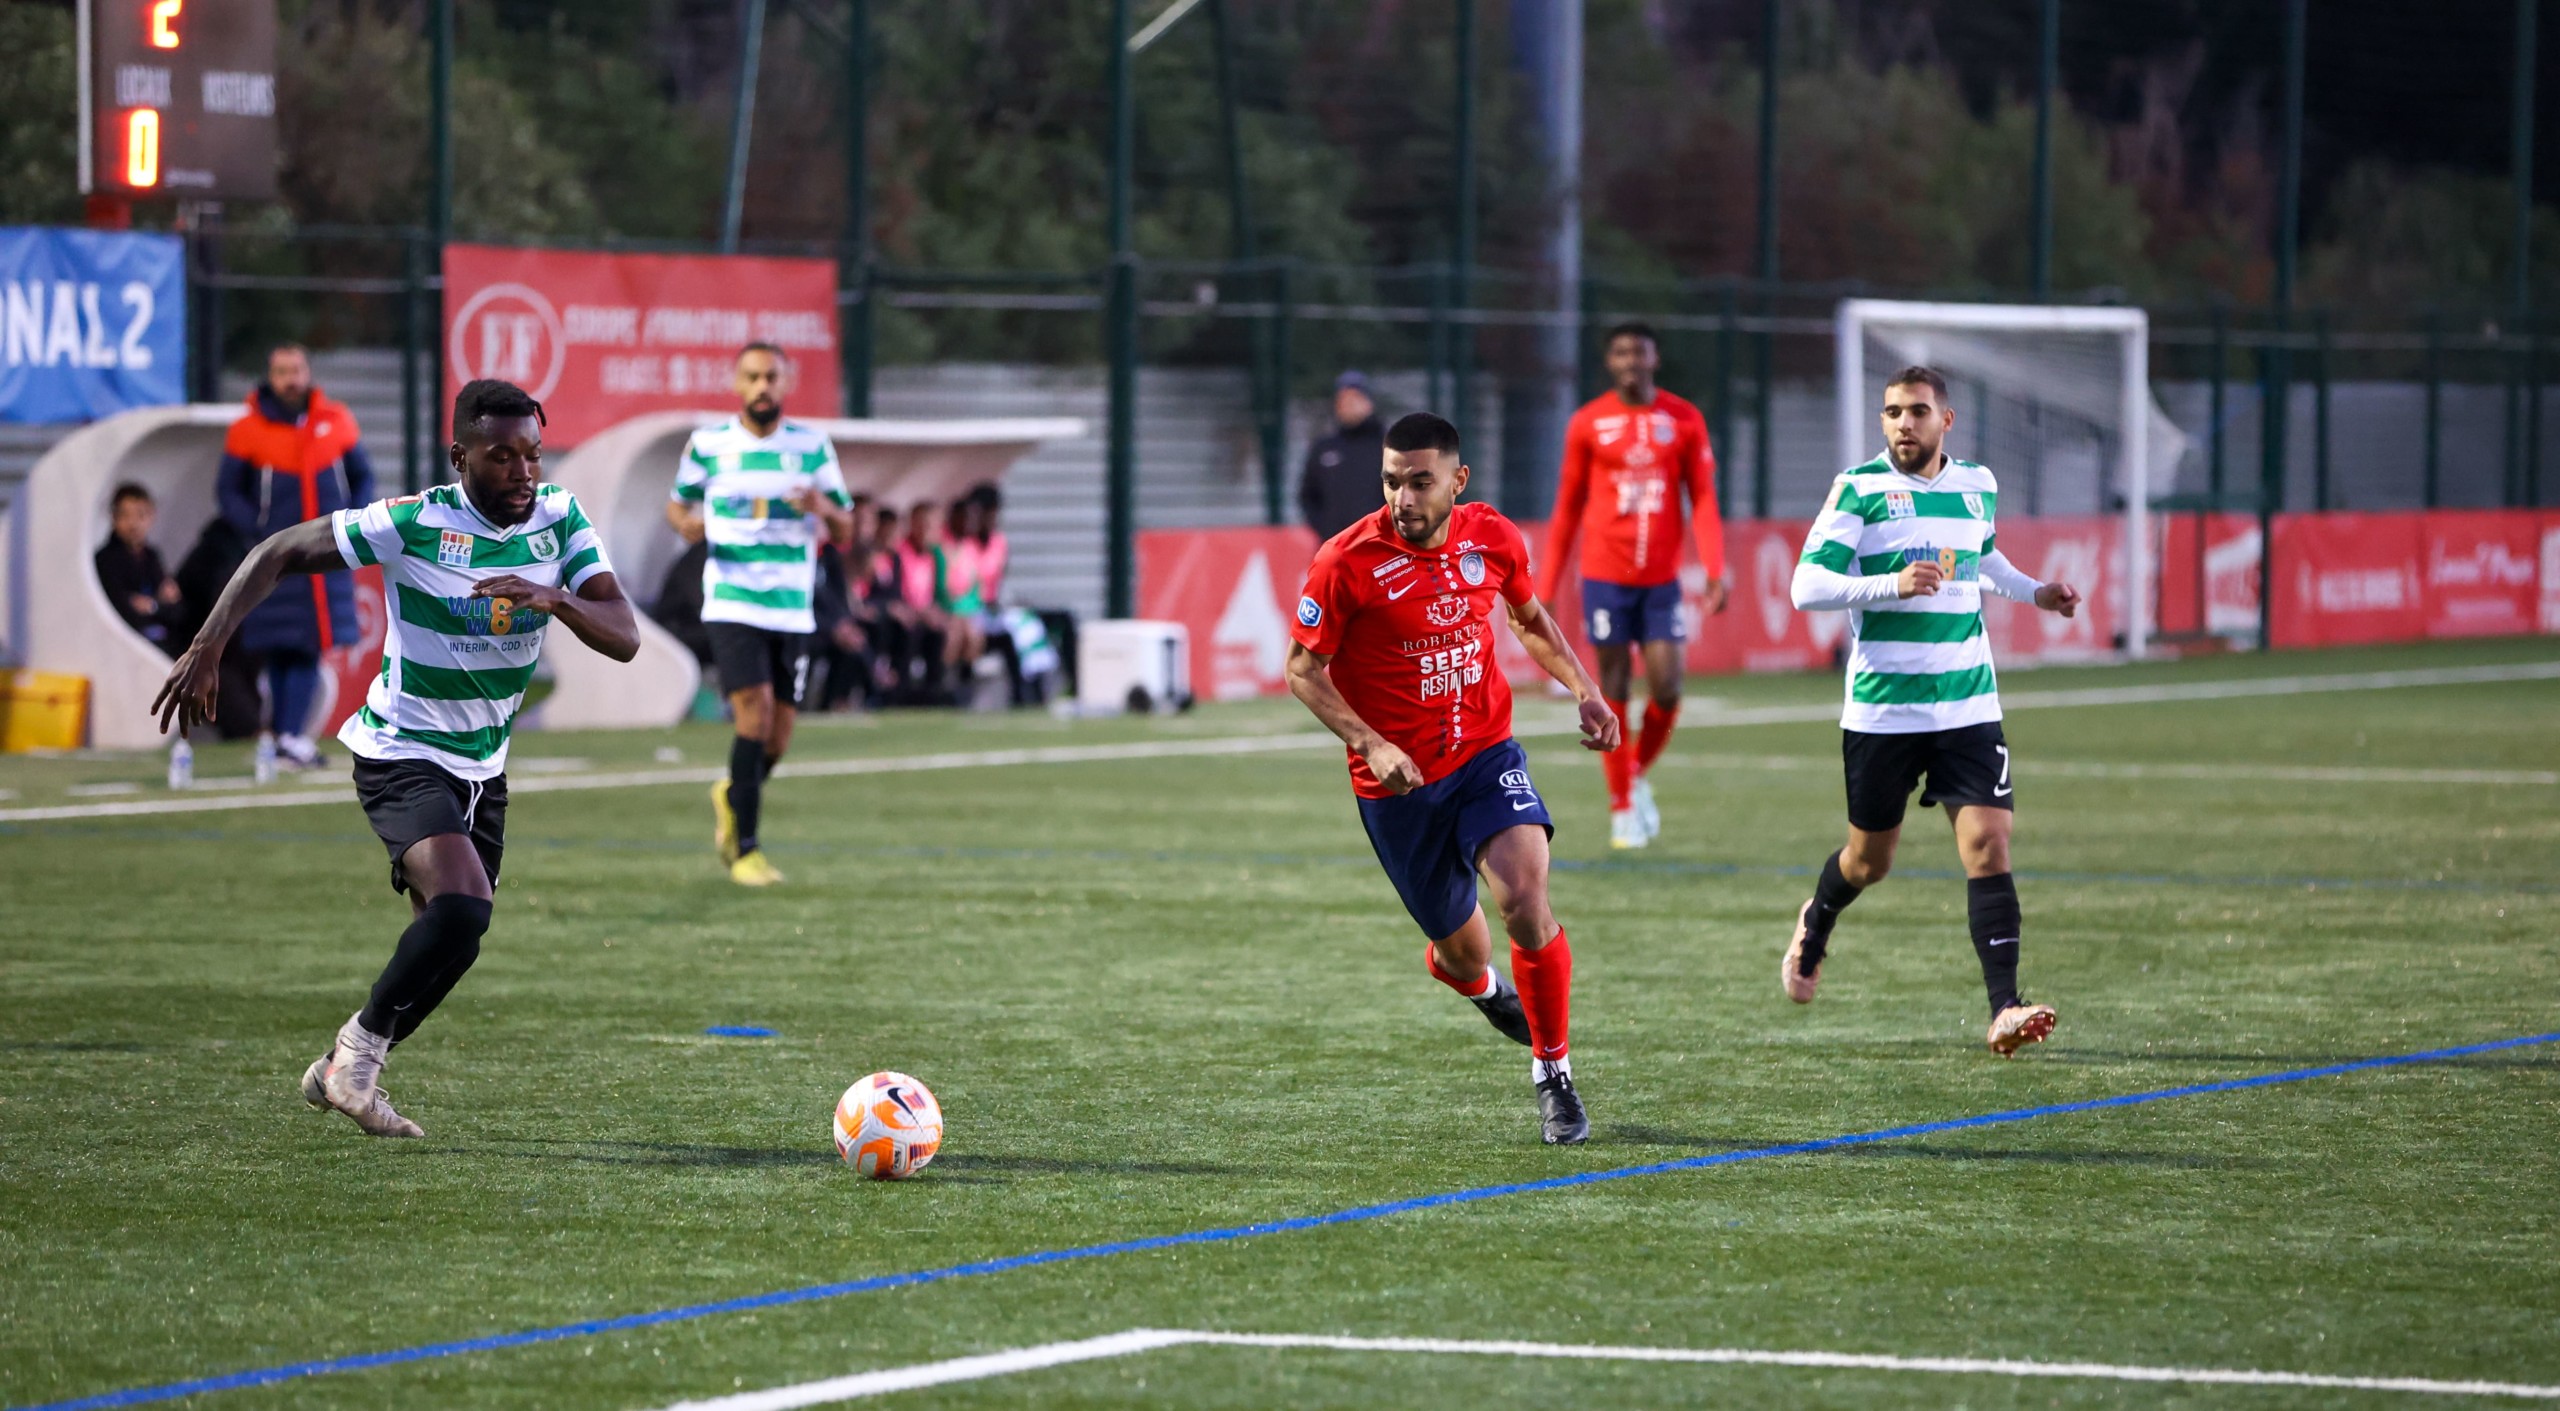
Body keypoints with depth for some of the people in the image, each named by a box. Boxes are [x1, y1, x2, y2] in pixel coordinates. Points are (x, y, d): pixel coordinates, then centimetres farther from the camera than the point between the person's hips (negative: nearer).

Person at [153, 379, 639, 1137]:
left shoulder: (562, 520, -7)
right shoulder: (415, 524, -19)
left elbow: (624, 639, -13)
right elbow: (281, 552, -11)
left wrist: (556, 599, -33)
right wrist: (207, 646, -20)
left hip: (483, 767, 6)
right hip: (401, 755, -6)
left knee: (447, 945, 15)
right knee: (461, 906, -28)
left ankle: (343, 1072, 35)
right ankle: (363, 1044, -9)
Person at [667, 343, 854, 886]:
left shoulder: (813, 447, 5)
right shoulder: (707, 444, 3)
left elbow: (844, 531, 7)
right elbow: (677, 503, 16)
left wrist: (823, 507, -16)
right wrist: (687, 523, -8)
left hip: (793, 611, 3)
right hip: (732, 604, -3)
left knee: (777, 739, 5)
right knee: (754, 712, -19)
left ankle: (731, 798, 37)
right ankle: (746, 848, -12)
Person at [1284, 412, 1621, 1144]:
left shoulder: (1492, 539, -4)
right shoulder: (1347, 562, -16)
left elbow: (1529, 619, 17)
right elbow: (1303, 669, -8)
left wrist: (1585, 692, 4)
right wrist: (1369, 744, -22)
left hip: (1485, 754, 2)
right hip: (1398, 782, -1)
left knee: (1525, 897, -23)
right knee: (1462, 949, 7)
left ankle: (1554, 1074, -4)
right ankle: (1476, 981, 49)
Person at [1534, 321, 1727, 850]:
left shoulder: (1684, 420, 3)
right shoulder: (1588, 423, 2)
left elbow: (1703, 500, 2)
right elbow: (1568, 507, 8)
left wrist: (1715, 570, -10)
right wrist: (1546, 584, 7)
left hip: (1662, 578, 1)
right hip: (1605, 577, -1)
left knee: (1666, 690, -5)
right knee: (1613, 690, -1)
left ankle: (1638, 776, 22)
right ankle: (1622, 808, 10)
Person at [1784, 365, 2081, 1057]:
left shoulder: (1978, 485, 8)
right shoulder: (1859, 489, -6)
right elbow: (1807, 585, -14)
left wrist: (2034, 592, 19)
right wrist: (1891, 585, -26)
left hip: (1968, 708, 3)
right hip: (1881, 709, -3)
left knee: (1988, 845, -12)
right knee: (1870, 858, 11)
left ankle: (2005, 1011, -16)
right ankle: (1816, 923, 46)